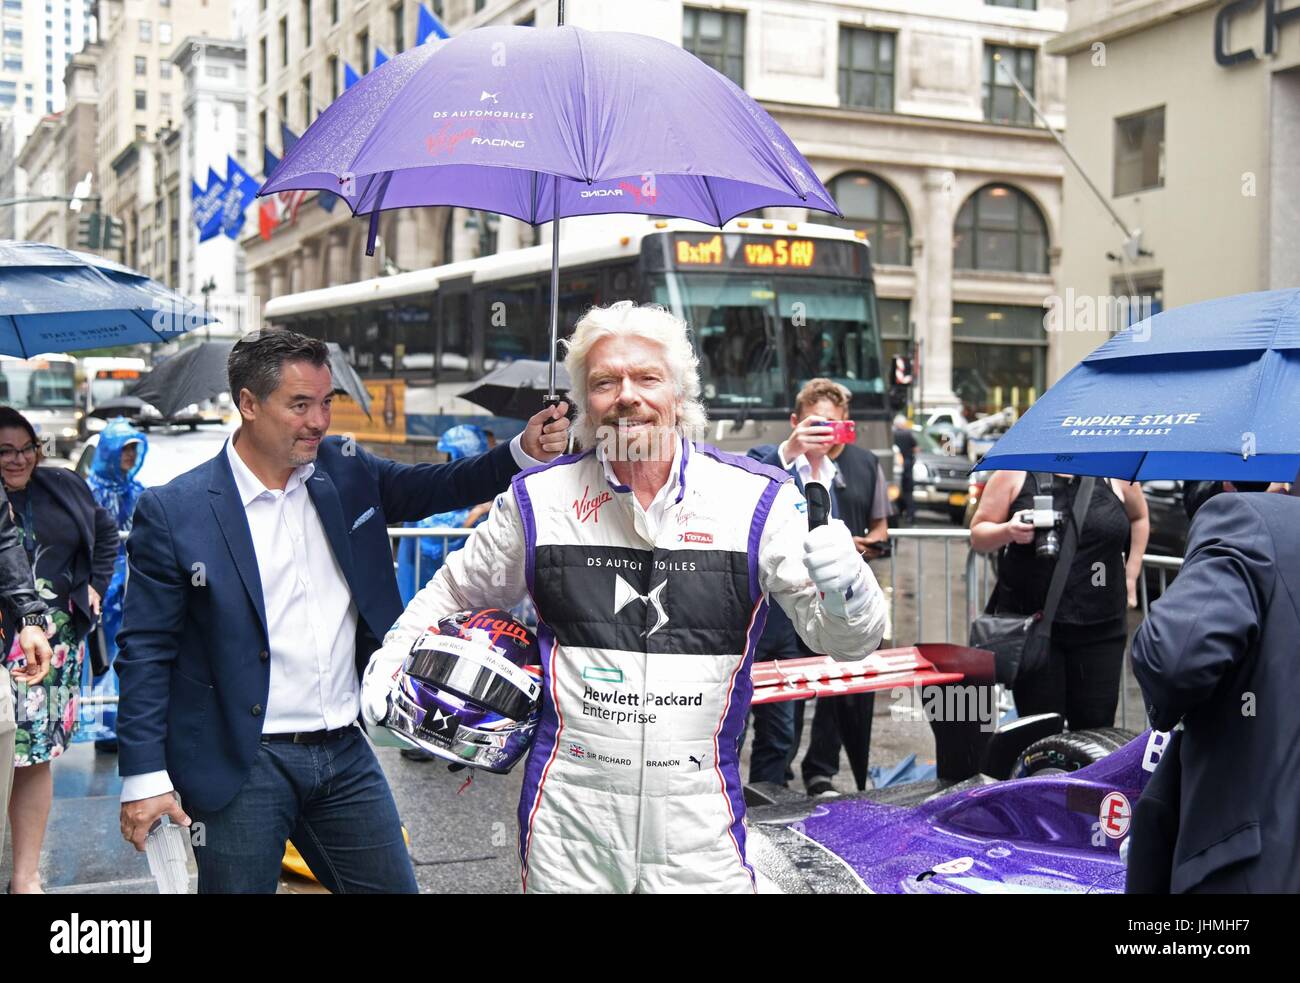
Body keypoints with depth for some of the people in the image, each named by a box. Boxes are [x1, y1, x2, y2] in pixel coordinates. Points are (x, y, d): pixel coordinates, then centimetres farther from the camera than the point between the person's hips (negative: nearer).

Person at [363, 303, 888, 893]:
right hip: (567, 811, 1)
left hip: (699, 821, 0)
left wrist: (844, 592, -26)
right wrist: (392, 656, 5)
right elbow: (458, 593, 20)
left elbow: (844, 641, -4)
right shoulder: (539, 499, 2)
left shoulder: (758, 500, -2)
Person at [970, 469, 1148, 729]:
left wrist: (1130, 579, 15)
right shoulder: (1015, 472, 1)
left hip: (1101, 629, 2)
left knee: (1096, 728, 2)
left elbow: (1138, 516, 23)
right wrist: (1007, 532, -18)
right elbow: (978, 535, 4)